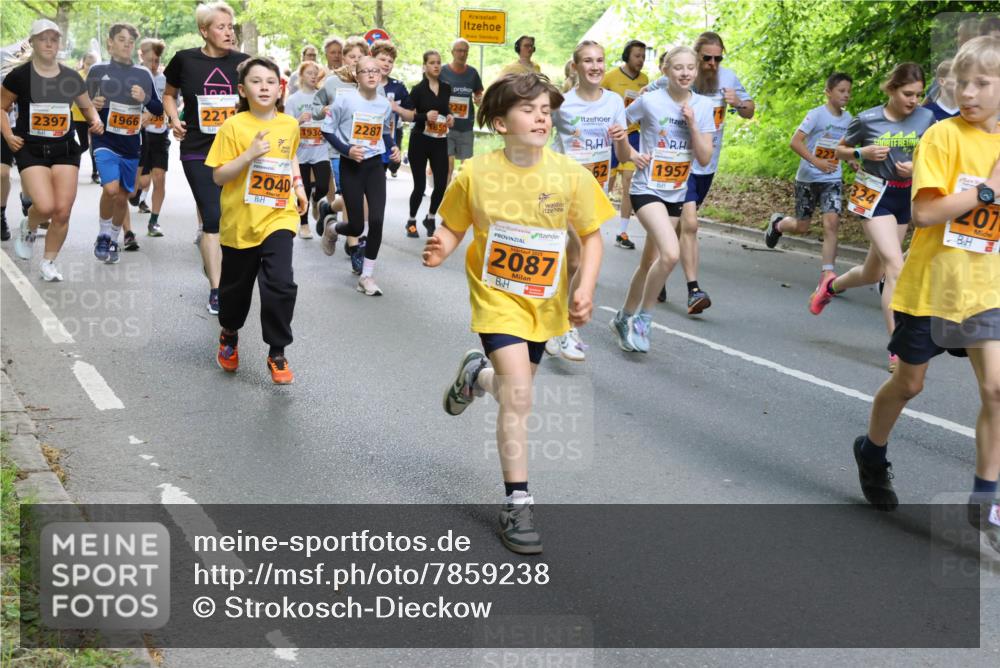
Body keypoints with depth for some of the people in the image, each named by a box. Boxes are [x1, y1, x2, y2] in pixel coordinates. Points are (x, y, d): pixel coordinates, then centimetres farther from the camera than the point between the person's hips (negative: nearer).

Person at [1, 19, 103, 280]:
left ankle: (49, 262, 15)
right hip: (31, 150, -3)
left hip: (65, 150, 3)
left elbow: (87, 106, 20)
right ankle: (28, 228, 17)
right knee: (45, 207, -19)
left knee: (62, 212, -4)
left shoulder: (71, 77, 5)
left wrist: (95, 121, -1)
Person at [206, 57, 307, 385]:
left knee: (280, 285, -15)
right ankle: (229, 335, 44)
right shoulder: (234, 126, -10)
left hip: (278, 218, 2)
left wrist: (298, 186, 12)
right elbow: (218, 176, -12)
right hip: (240, 222, -1)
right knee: (236, 286, 14)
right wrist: (250, 154, -24)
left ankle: (277, 353, 0)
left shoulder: (290, 125, 3)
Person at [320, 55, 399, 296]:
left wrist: (393, 148, -1)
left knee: (377, 221, -10)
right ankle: (331, 229, 39)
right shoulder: (344, 100, -12)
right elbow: (327, 130, -5)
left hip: (375, 165, 3)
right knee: (356, 227, 0)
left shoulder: (385, 104, 2)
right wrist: (346, 150, -17)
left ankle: (367, 276, 3)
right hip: (351, 166, -3)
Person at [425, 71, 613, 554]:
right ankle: (516, 502, -5)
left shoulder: (570, 176, -11)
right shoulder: (475, 174, -13)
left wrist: (585, 288, -15)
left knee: (514, 388, 19)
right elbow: (454, 228, -1)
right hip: (496, 296, -3)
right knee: (518, 395, -16)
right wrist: (440, 249, -23)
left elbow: (591, 236, -2)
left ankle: (476, 375, 57)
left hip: (543, 301, 3)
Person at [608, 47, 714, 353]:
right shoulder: (649, 102, -11)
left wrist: (692, 123, -15)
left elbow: (704, 158, -4)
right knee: (671, 253, -24)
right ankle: (643, 317, -7)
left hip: (676, 192, 5)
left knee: (651, 261, 14)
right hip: (647, 189, -5)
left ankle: (624, 318, 32)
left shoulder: (703, 105, -1)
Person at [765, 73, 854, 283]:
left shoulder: (847, 118, 5)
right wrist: (816, 162, -27)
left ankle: (827, 273, -12)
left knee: (831, 222, -14)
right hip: (808, 178, -4)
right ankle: (777, 223, 40)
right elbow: (795, 142, -18)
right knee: (802, 226, 5)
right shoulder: (817, 114, -12)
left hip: (832, 179, 4)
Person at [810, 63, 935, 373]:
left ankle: (831, 285, 49)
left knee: (873, 272, 15)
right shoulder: (867, 120, -10)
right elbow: (839, 151, 4)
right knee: (896, 267, -18)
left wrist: (917, 167, -14)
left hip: (906, 196, 5)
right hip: (874, 194, -5)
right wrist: (863, 153, -16)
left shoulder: (925, 118, -3)